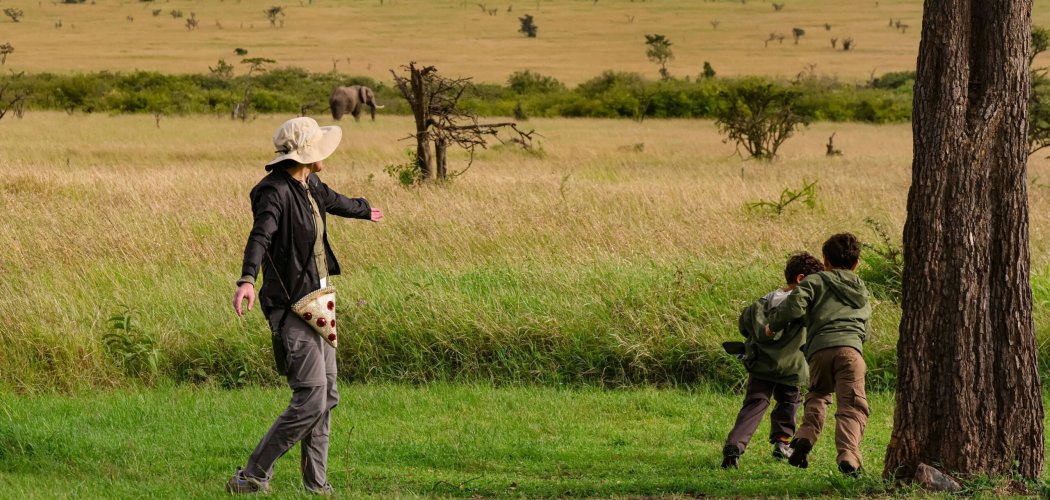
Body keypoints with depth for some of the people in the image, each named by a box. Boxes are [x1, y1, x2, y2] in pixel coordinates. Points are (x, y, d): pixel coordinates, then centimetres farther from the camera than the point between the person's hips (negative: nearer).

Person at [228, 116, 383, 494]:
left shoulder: (308, 186, 10)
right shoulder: (275, 191, -18)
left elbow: (333, 201, 34)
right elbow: (261, 235, -35)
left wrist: (364, 210, 55)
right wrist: (247, 279, -52)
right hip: (291, 306, -10)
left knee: (326, 396, 13)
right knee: (310, 400, -14)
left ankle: (316, 484, 20)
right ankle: (251, 478, -7)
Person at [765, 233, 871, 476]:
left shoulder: (816, 281, 16)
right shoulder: (863, 293, 31)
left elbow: (794, 305, 0)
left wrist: (773, 325, 14)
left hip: (819, 349, -1)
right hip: (851, 347, 1)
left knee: (817, 396, 24)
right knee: (852, 406, -6)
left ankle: (805, 436, 2)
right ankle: (848, 454, -28)